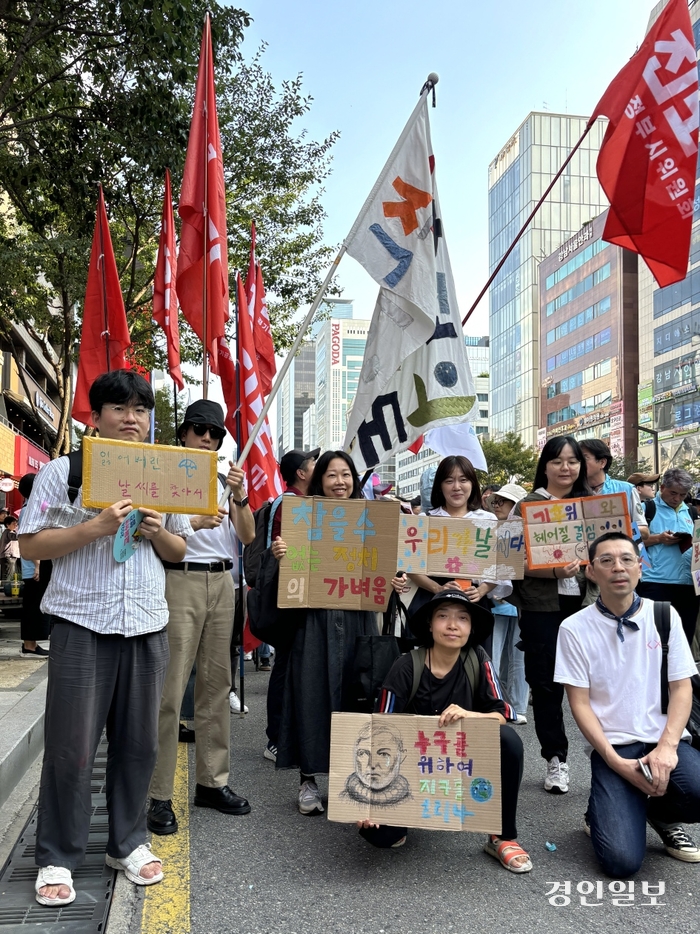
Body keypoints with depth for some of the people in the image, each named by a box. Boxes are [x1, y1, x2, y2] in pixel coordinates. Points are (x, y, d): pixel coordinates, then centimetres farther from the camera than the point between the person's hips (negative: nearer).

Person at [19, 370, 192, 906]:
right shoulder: (62, 472, 0)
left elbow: (180, 551, 16)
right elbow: (31, 545, -5)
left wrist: (157, 531, -6)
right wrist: (95, 527, -18)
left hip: (147, 625, 4)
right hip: (82, 625, -4)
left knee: (139, 743, 10)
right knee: (71, 746, 2)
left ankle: (128, 843, 28)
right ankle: (57, 858, 18)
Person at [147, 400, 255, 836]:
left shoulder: (226, 480, 16)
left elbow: (248, 536, 9)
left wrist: (240, 497, -6)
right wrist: (193, 522, -20)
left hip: (222, 583, 5)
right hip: (179, 580, -5)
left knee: (216, 684, 7)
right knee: (170, 690, -7)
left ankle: (213, 781, 16)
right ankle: (160, 796, -2)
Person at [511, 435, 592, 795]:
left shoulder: (591, 502, 11)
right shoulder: (528, 505, 2)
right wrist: (555, 571, -19)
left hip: (586, 602, 2)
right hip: (543, 606, -1)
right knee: (546, 684, 4)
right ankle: (555, 759, 19)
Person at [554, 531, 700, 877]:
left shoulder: (664, 616, 3)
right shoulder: (575, 628, -4)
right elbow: (580, 703, -4)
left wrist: (667, 746, -14)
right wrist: (615, 762, -15)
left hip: (664, 741, 3)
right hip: (611, 747, -2)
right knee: (621, 860, -20)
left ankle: (660, 813, 7)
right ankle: (602, 811, 17)